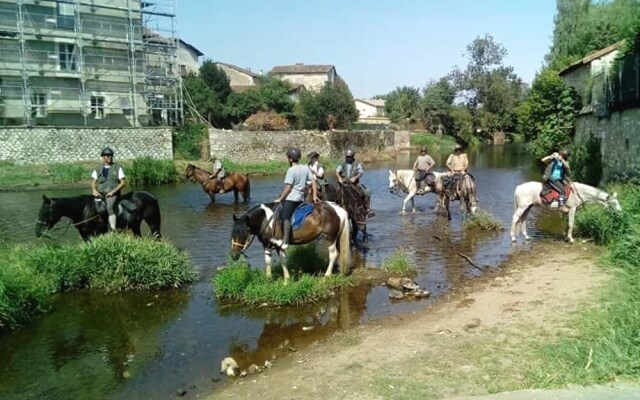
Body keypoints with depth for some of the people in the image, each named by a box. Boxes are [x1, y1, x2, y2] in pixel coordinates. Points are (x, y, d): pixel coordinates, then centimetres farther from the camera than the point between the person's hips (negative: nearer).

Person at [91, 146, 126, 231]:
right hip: (100, 194, 5)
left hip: (113, 194, -5)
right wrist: (94, 190, -8)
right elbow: (94, 183, 15)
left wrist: (113, 191, -11)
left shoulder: (118, 167, 6)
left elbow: (123, 182, 1)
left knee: (109, 207, -30)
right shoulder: (98, 169, 15)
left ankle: (113, 230, -32)